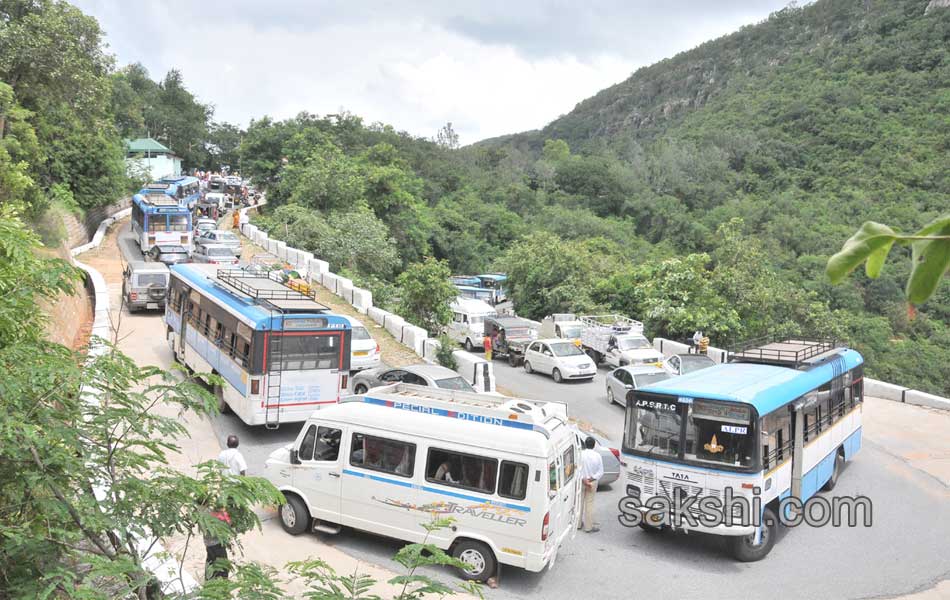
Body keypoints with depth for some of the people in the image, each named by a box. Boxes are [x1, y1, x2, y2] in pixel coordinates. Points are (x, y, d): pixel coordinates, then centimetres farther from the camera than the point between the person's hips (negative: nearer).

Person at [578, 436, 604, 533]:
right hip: (592, 483, 0)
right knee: (589, 504, 7)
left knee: (579, 502, 13)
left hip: (581, 482, 0)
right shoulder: (597, 456, -8)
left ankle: (578, 524, 24)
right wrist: (592, 478, -11)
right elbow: (601, 471, -7)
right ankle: (588, 527, 11)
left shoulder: (580, 454, -13)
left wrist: (583, 479, -14)